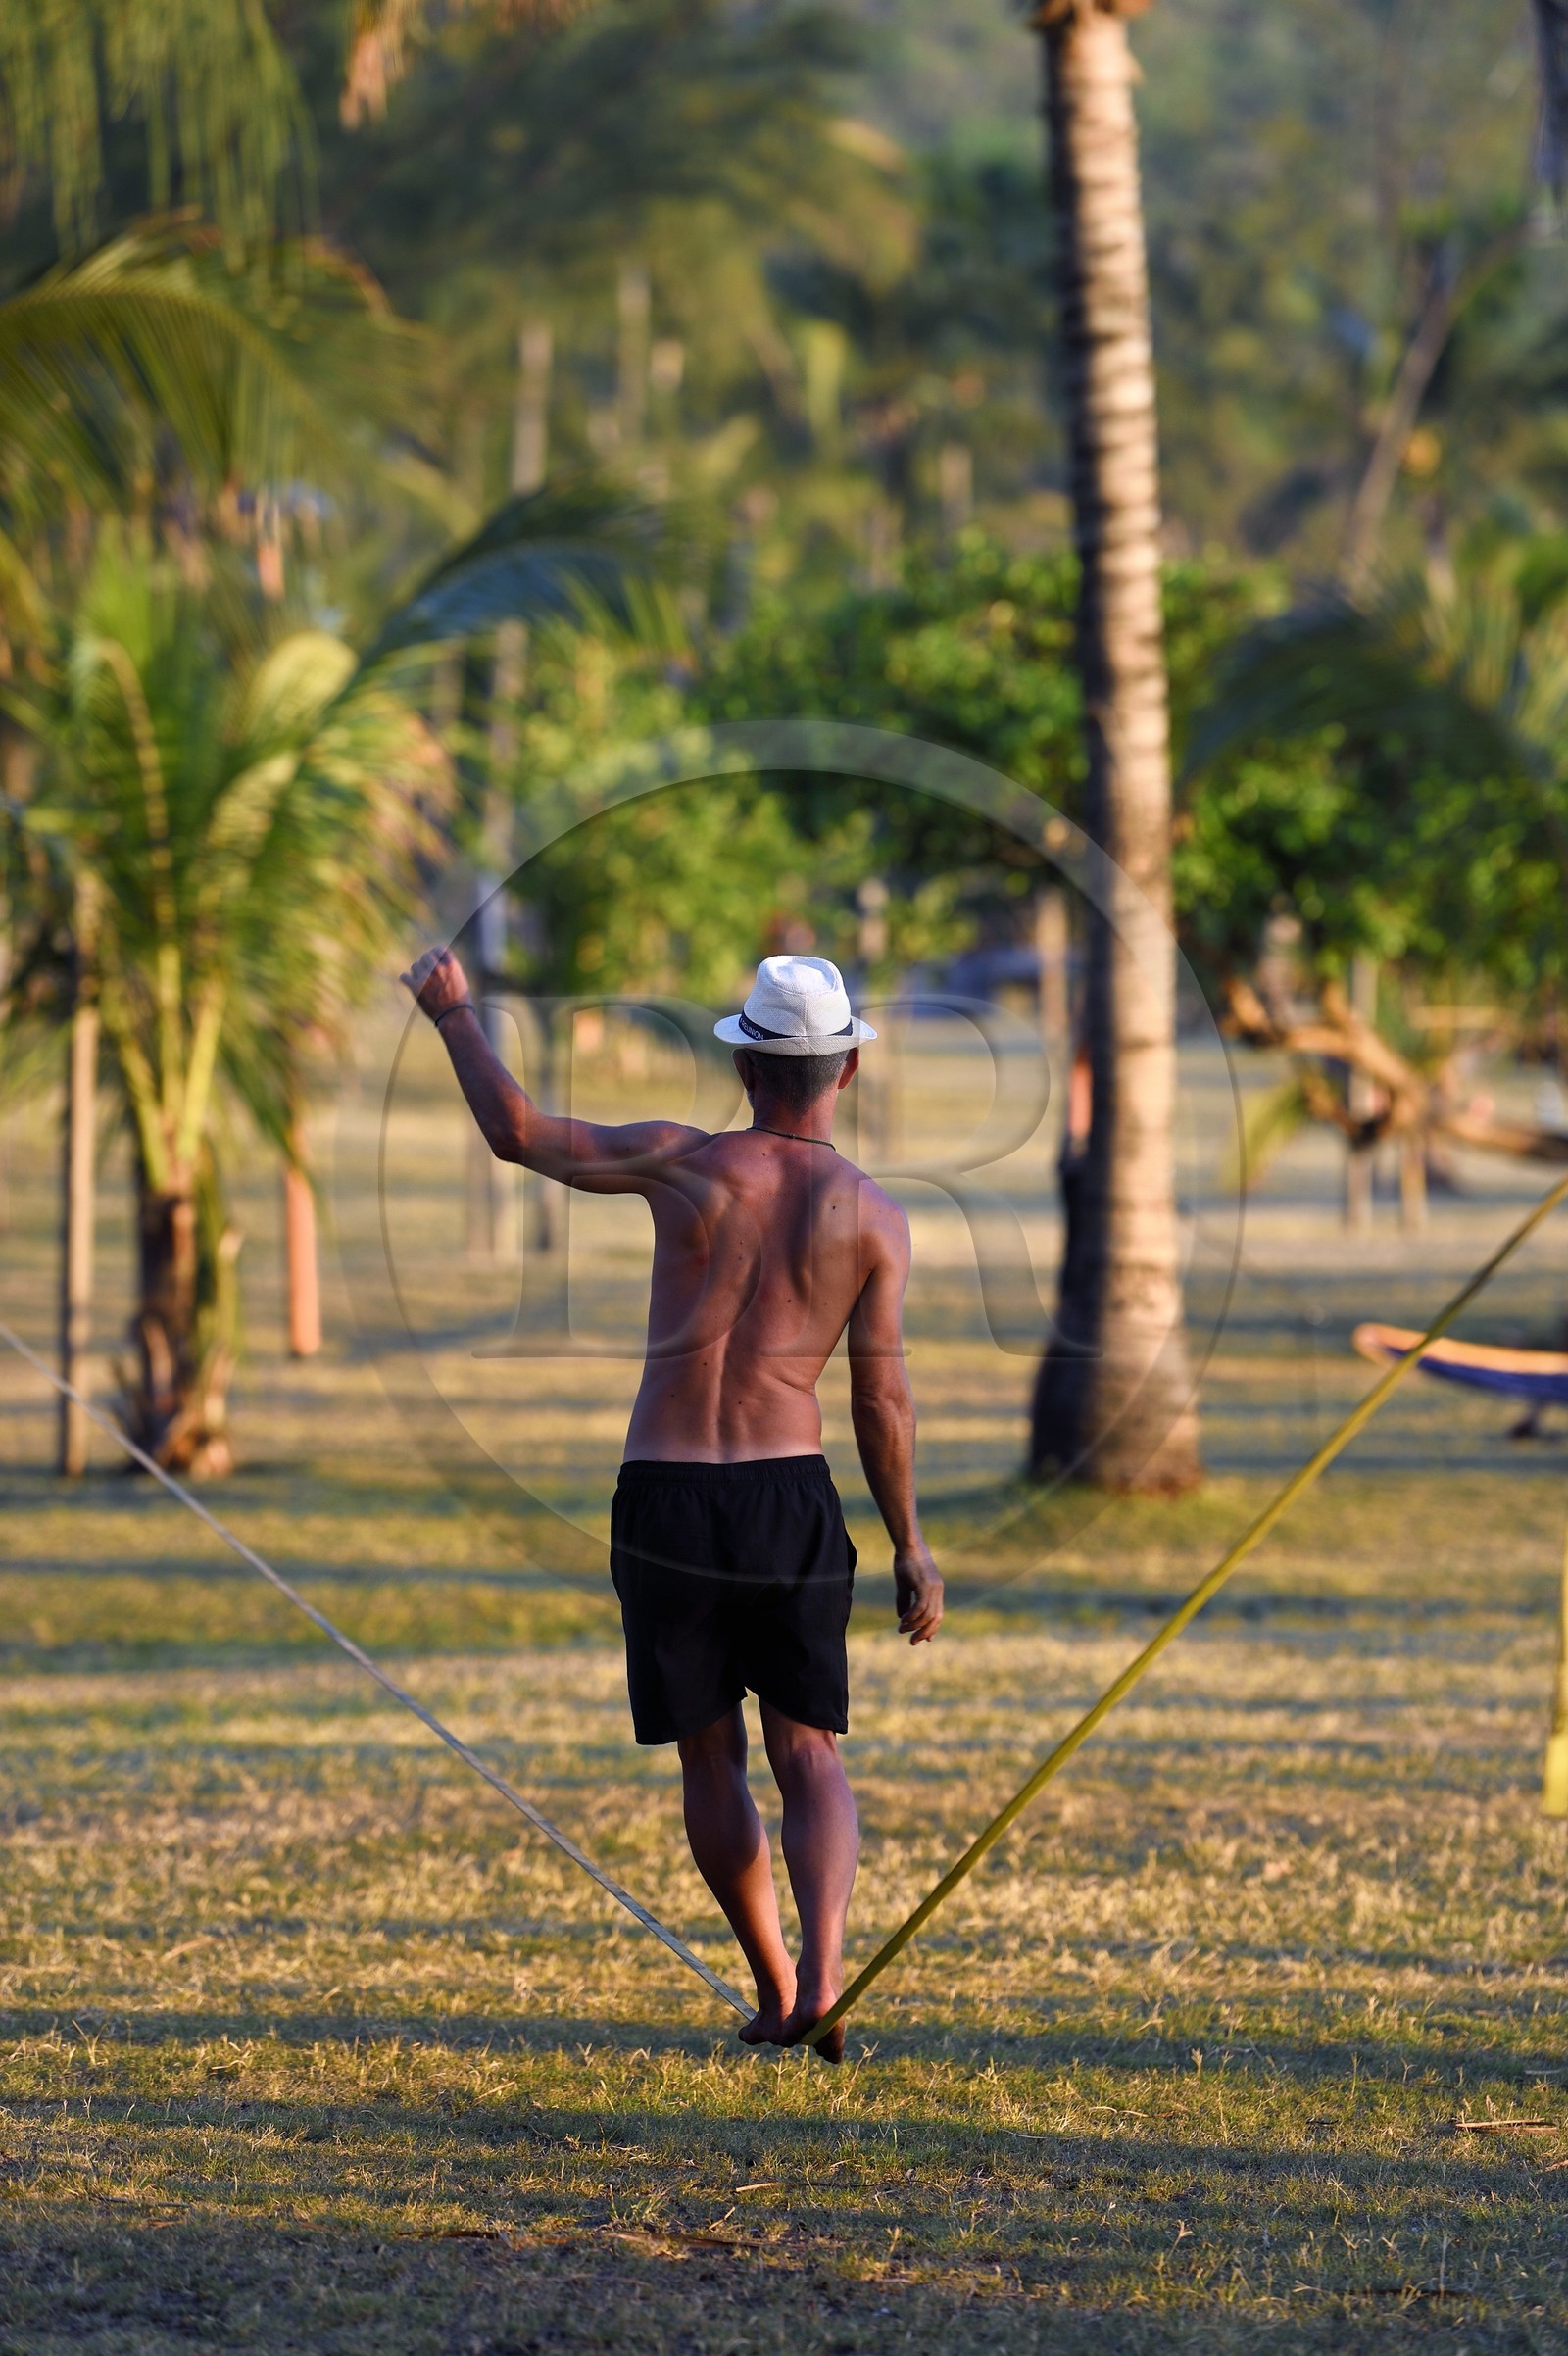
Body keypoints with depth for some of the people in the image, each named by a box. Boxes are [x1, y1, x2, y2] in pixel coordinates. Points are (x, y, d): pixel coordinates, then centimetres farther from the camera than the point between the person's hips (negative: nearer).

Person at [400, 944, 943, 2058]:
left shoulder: (685, 1163, -5)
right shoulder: (872, 1216, -3)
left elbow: (519, 1132, 0)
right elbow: (883, 1398, -3)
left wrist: (455, 1014, 15)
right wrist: (911, 1548, 5)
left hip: (667, 1502, 0)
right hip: (793, 1500, 0)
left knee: (711, 1760, 13)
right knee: (811, 1755, 4)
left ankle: (776, 1988, 17)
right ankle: (822, 1974, -18)